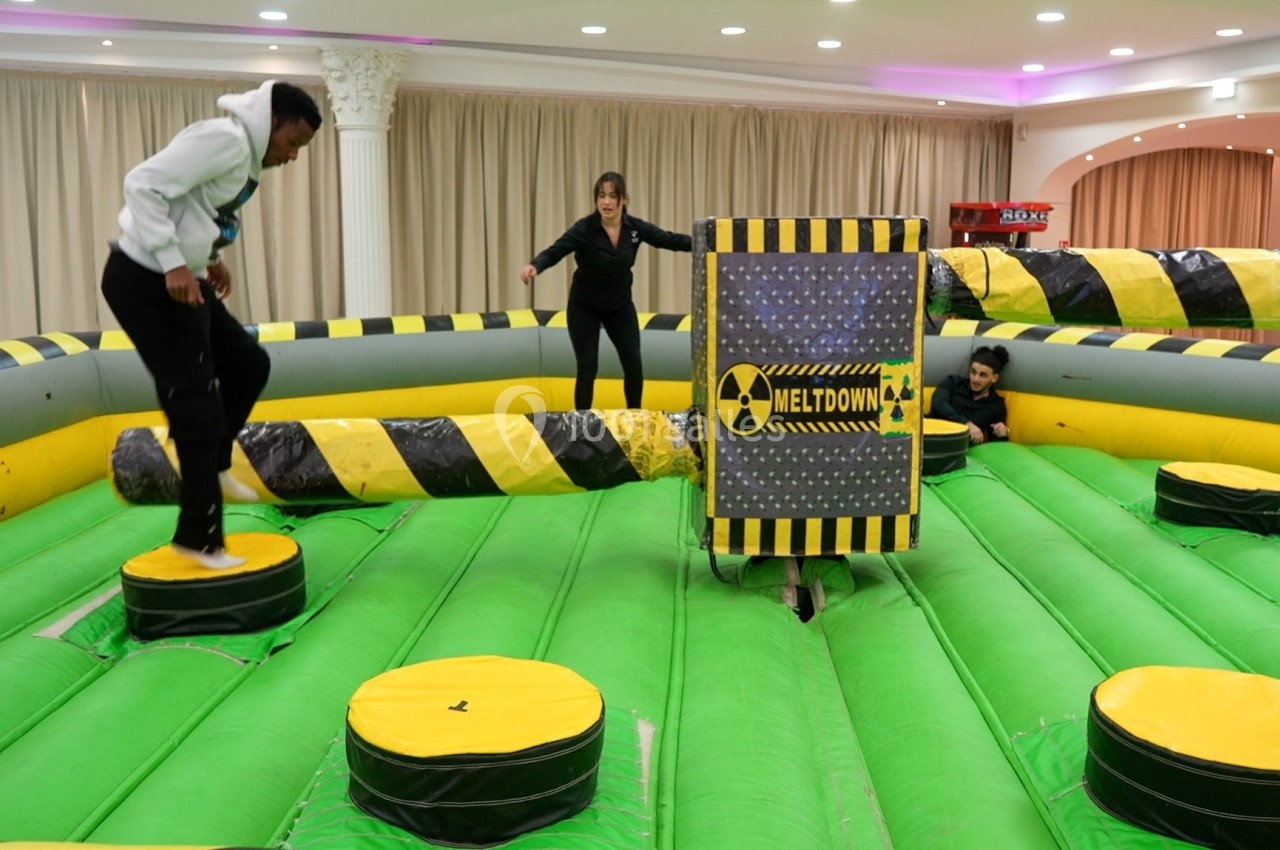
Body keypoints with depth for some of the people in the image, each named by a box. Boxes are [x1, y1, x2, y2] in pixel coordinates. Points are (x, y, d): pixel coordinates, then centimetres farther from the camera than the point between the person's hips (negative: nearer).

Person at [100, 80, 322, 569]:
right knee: (196, 403, -7)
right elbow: (144, 185, -24)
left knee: (248, 363, 16)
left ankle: (211, 467, 28)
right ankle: (200, 538, 4)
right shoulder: (225, 139, -17)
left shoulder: (246, 157, 13)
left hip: (179, 281, 10)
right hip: (146, 281, -10)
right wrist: (174, 263, -26)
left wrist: (210, 259, 7)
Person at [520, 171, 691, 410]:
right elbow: (555, 251, -35)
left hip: (620, 305, 3)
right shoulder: (584, 229, -23)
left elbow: (670, 240, -5)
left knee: (633, 363, -3)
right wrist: (535, 266, -56)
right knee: (588, 366, -8)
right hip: (584, 307, -3)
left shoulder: (635, 227, -11)